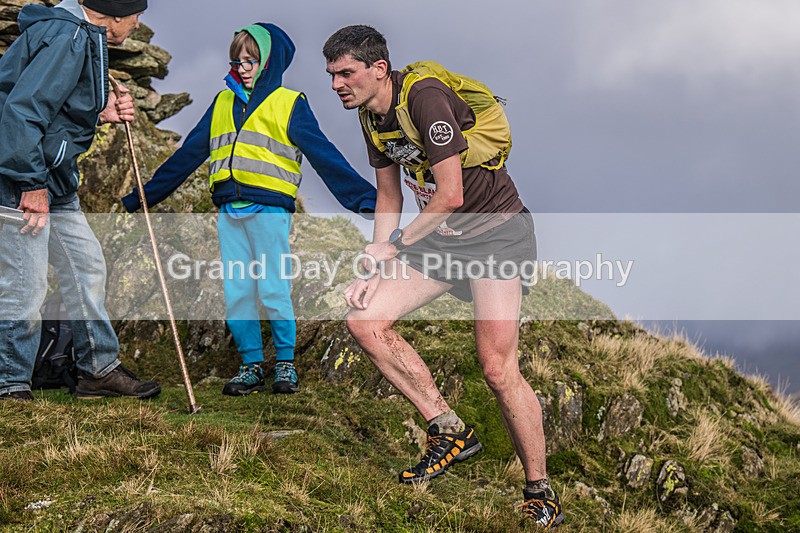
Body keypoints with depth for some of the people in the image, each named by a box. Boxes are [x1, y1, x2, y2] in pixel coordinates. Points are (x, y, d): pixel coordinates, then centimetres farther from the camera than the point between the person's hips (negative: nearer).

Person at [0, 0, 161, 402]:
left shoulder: (84, 37, 14)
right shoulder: (67, 37, -19)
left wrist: (102, 114, 6)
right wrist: (32, 184, -24)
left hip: (50, 178, 11)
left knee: (86, 264, 15)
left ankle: (99, 369, 24)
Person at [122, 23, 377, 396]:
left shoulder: (288, 103, 4)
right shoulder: (223, 104, 18)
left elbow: (322, 153, -2)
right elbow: (187, 155, 22)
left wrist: (363, 197, -12)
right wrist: (141, 197, 23)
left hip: (269, 210, -5)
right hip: (229, 211, 5)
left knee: (274, 291, -4)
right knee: (236, 294, 4)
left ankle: (285, 363, 11)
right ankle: (251, 366, 13)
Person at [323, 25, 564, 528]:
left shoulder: (425, 96, -23)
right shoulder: (372, 115, 5)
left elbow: (450, 195, -23)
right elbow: (390, 197, 14)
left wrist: (393, 242, -11)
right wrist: (376, 269, 2)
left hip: (496, 230, -8)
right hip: (440, 236, 9)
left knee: (498, 367, -16)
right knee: (366, 320, -5)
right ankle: (450, 430, 3)